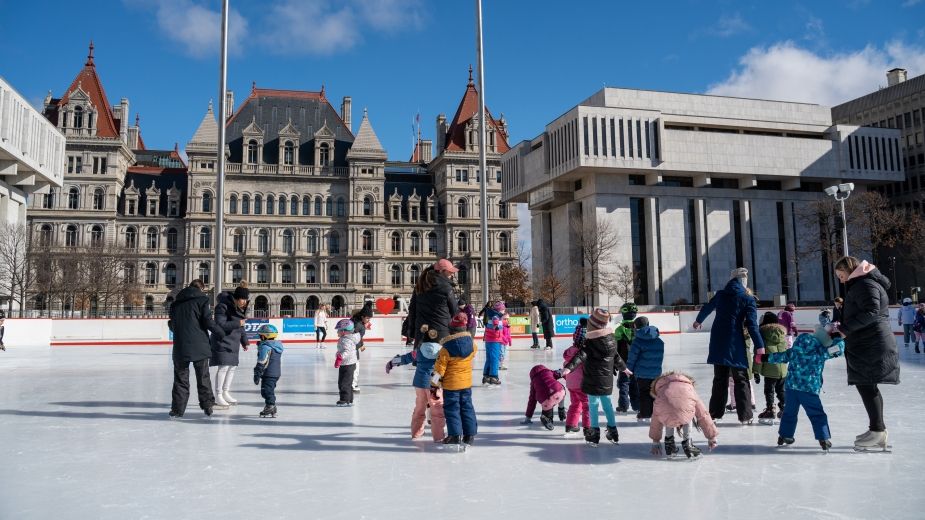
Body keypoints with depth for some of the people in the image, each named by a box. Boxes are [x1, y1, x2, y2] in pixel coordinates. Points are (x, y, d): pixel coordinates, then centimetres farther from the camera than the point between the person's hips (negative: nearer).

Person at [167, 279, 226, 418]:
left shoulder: (176, 303, 12)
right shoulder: (201, 299, -2)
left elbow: (171, 325, 17)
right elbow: (208, 321, -9)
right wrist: (221, 333, 3)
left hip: (180, 347, 3)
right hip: (199, 346, -3)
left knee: (180, 378, 9)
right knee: (203, 377, 8)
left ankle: (177, 409, 6)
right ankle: (207, 406, 12)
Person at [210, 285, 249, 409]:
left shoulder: (240, 308, 8)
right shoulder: (223, 307, -18)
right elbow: (220, 325, -24)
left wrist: (244, 341, 17)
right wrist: (237, 323, -25)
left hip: (234, 343, 9)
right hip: (222, 342, -9)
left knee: (233, 367, 15)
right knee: (223, 367, -9)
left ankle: (226, 393, 28)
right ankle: (218, 396, 0)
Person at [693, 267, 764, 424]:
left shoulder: (720, 295, 9)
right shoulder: (748, 299, -7)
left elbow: (707, 308, 26)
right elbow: (752, 325, -14)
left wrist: (698, 320, 45)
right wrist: (759, 346, -15)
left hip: (717, 343, 5)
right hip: (735, 344, -5)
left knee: (720, 378, 15)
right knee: (741, 379, 4)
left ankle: (715, 411, 20)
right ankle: (745, 415, 4)